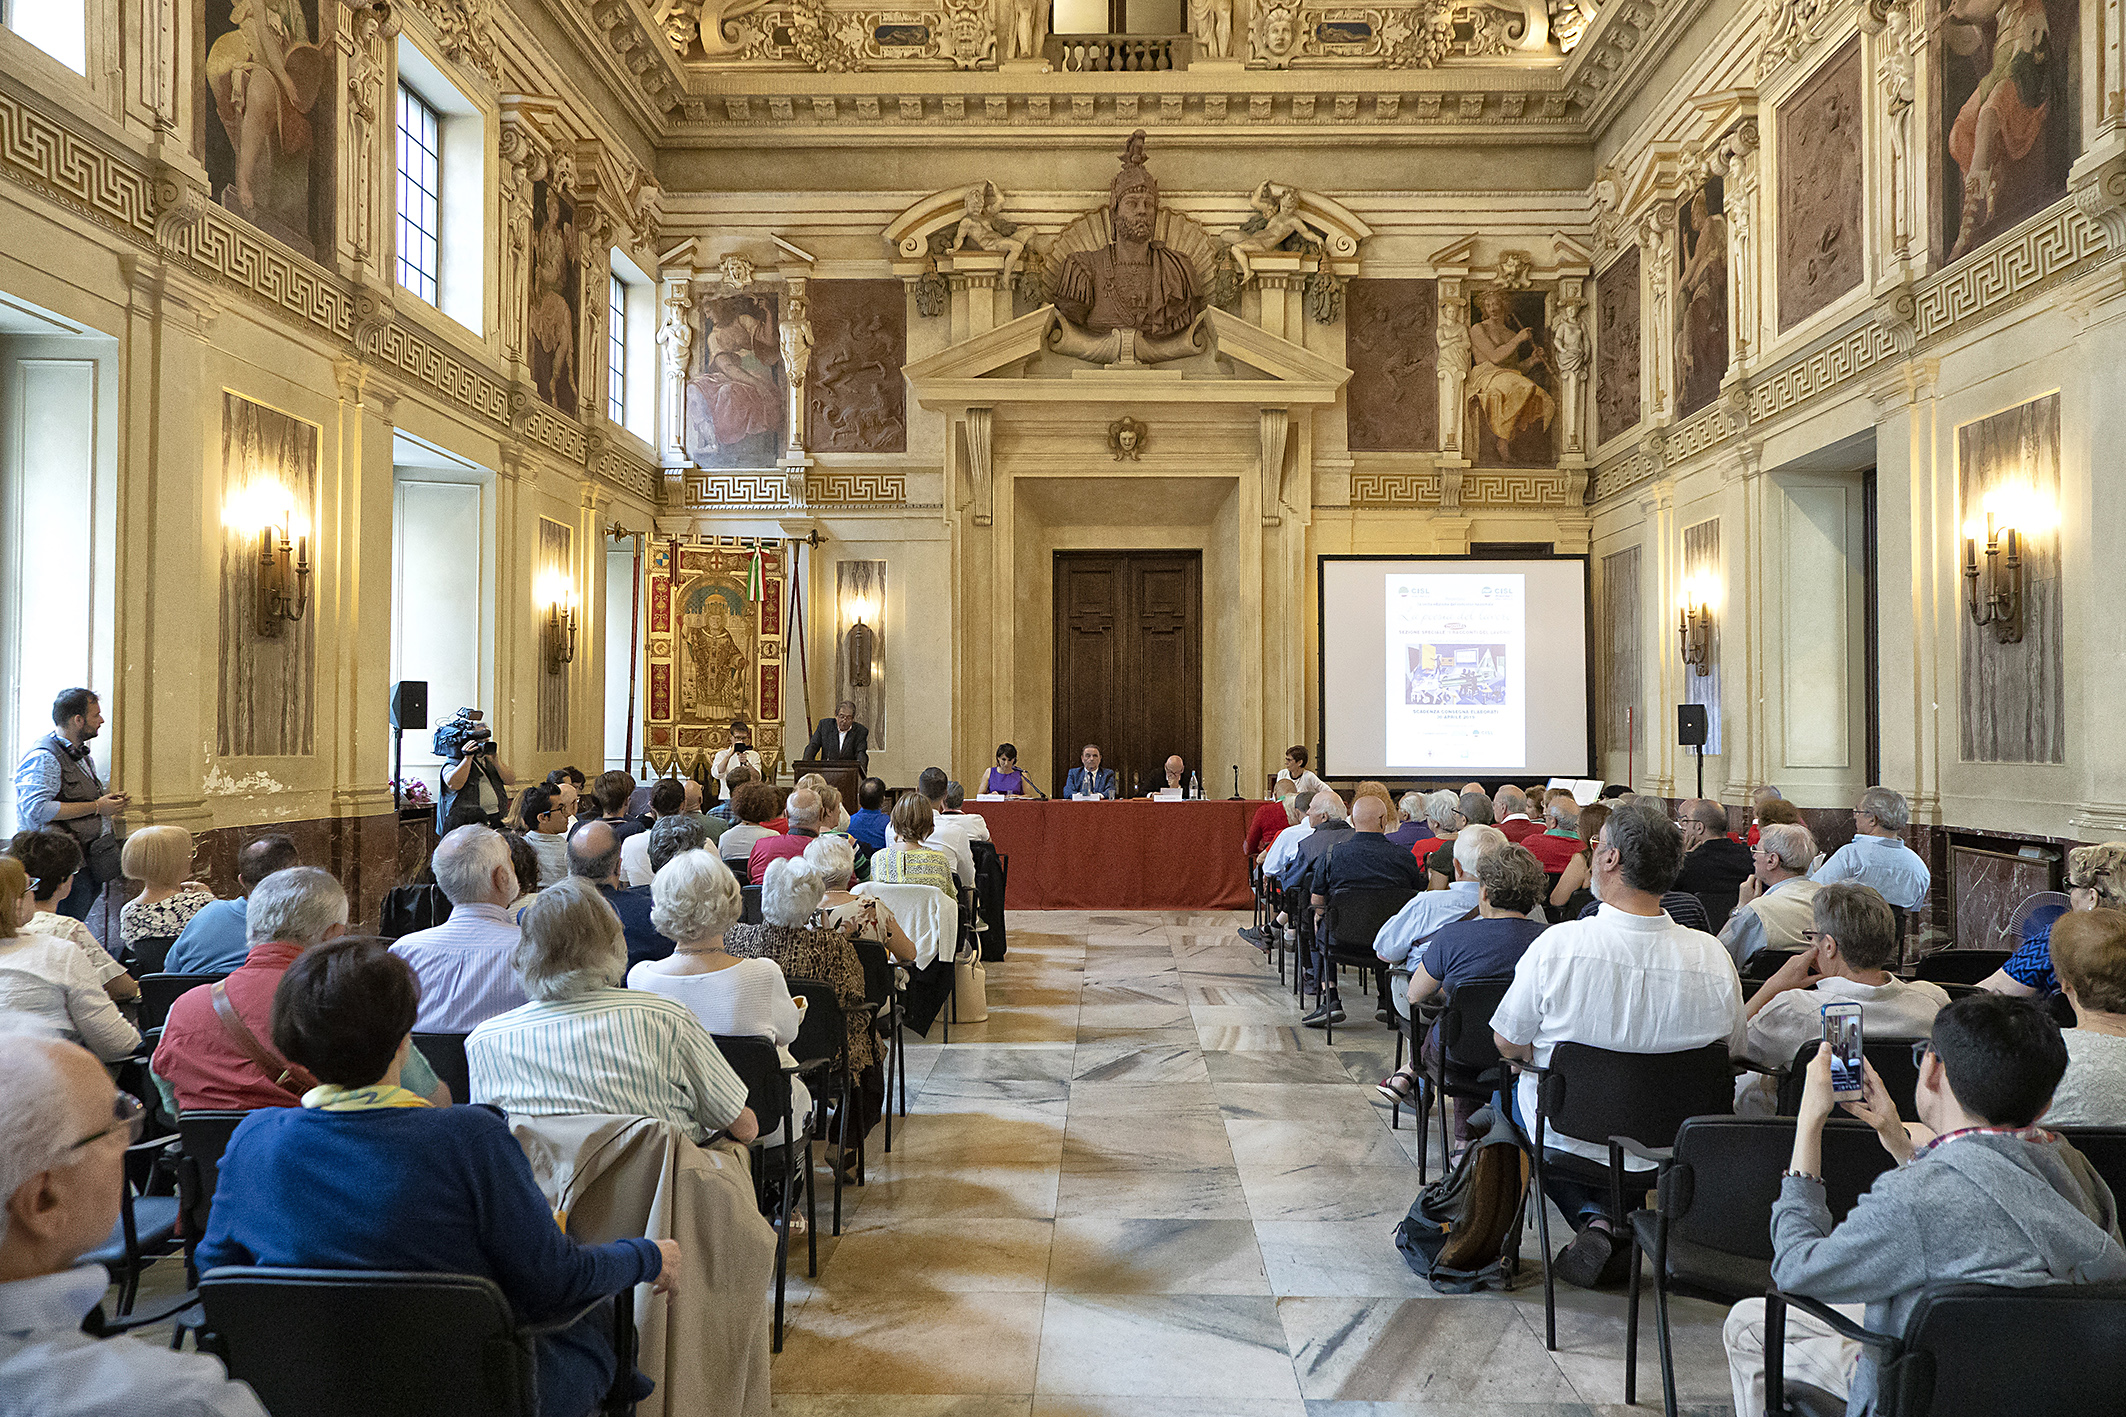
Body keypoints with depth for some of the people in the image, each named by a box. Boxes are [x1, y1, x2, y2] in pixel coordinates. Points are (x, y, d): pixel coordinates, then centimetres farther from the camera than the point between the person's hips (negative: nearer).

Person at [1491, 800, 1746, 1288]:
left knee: (1516, 1089, 29)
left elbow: (1507, 1045, -12)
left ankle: (1594, 1218, 15)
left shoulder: (1557, 945, -25)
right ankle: (1617, 1219, 20)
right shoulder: (1713, 956, -17)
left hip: (1571, 1135, -3)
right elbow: (1730, 1054, 0)